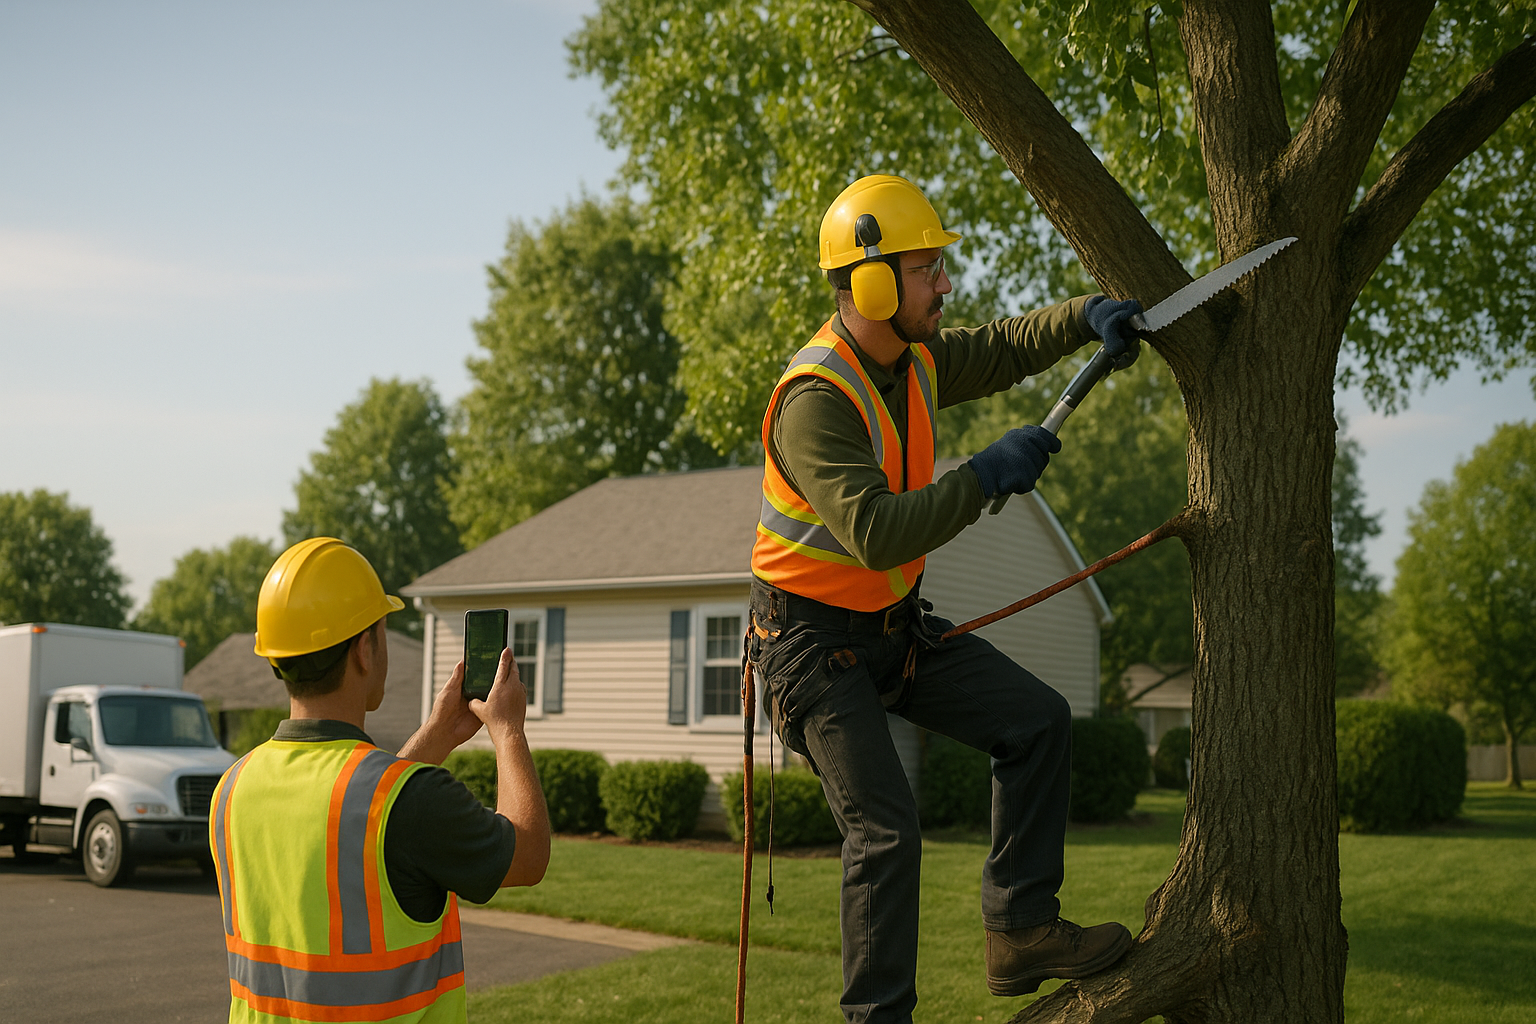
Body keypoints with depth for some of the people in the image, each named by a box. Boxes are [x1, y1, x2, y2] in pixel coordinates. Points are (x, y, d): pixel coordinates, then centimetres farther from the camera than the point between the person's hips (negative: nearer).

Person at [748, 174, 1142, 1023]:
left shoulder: (915, 357, 0)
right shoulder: (815, 401, -27)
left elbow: (1003, 350, 18)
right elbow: (877, 535, -36)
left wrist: (1086, 317, 0)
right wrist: (985, 478, -34)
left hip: (894, 625, 8)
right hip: (813, 642, -8)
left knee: (1037, 722, 1)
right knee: (885, 831, -13)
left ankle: (1020, 929, 7)